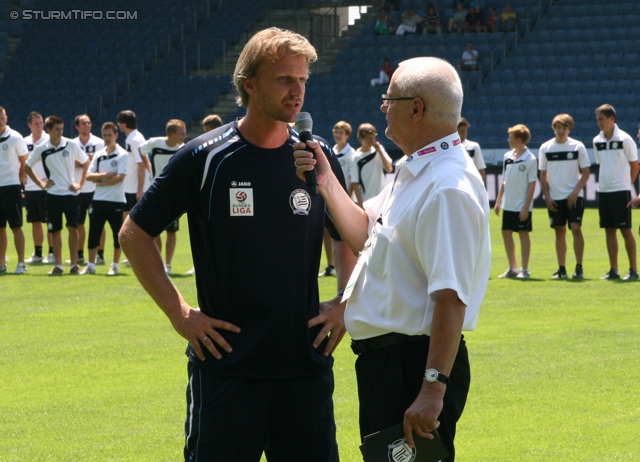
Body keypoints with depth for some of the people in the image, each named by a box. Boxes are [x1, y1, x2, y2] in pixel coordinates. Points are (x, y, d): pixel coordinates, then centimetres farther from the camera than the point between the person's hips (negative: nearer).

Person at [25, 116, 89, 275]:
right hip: (53, 194, 1)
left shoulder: (71, 145, -4)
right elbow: (27, 167, 11)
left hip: (70, 193, -1)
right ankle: (58, 266, 9)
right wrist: (41, 184, 5)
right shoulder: (41, 149, -2)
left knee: (73, 228, -7)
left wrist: (80, 184, 2)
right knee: (55, 230, 3)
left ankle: (74, 265, -2)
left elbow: (86, 163, 8)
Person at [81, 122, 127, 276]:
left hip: (116, 201, -5)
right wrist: (105, 175, -11)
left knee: (117, 234, 1)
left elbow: (120, 177, -14)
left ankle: (115, 265, 9)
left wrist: (101, 182, -8)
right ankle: (91, 265, 9)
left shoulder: (122, 155, -4)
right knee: (94, 233, 4)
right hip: (98, 200, 5)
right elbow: (89, 176, 4)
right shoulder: (98, 155, 11)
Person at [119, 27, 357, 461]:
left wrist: (345, 303, 7)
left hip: (307, 363, 3)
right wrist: (178, 312, -5)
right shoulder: (204, 158, -5)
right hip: (225, 365, -3)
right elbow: (135, 234, 2)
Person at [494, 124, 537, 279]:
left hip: (522, 206, -7)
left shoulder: (530, 159, -11)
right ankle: (512, 268, 19)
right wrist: (498, 201, 12)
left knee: (523, 234, -1)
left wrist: (526, 207, -14)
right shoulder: (508, 156, 7)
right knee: (506, 233, 8)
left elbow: (532, 185, -11)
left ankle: (525, 270, 6)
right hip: (508, 205, 7)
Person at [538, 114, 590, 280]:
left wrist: (575, 192, -11)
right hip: (554, 198, 2)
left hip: (574, 197, -2)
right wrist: (547, 196, 0)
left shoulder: (578, 147, -2)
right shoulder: (545, 148, 4)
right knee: (559, 232, 5)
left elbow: (586, 173, 0)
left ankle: (579, 268, -6)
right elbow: (543, 175, 10)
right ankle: (562, 269, 11)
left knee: (576, 228, -13)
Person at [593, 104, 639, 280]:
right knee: (609, 231, 7)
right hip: (603, 191, 6)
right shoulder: (597, 141, 8)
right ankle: (613, 270, 11)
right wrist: (604, 182, 11)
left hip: (620, 191, -6)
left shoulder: (624, 139, -8)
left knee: (625, 230, -4)